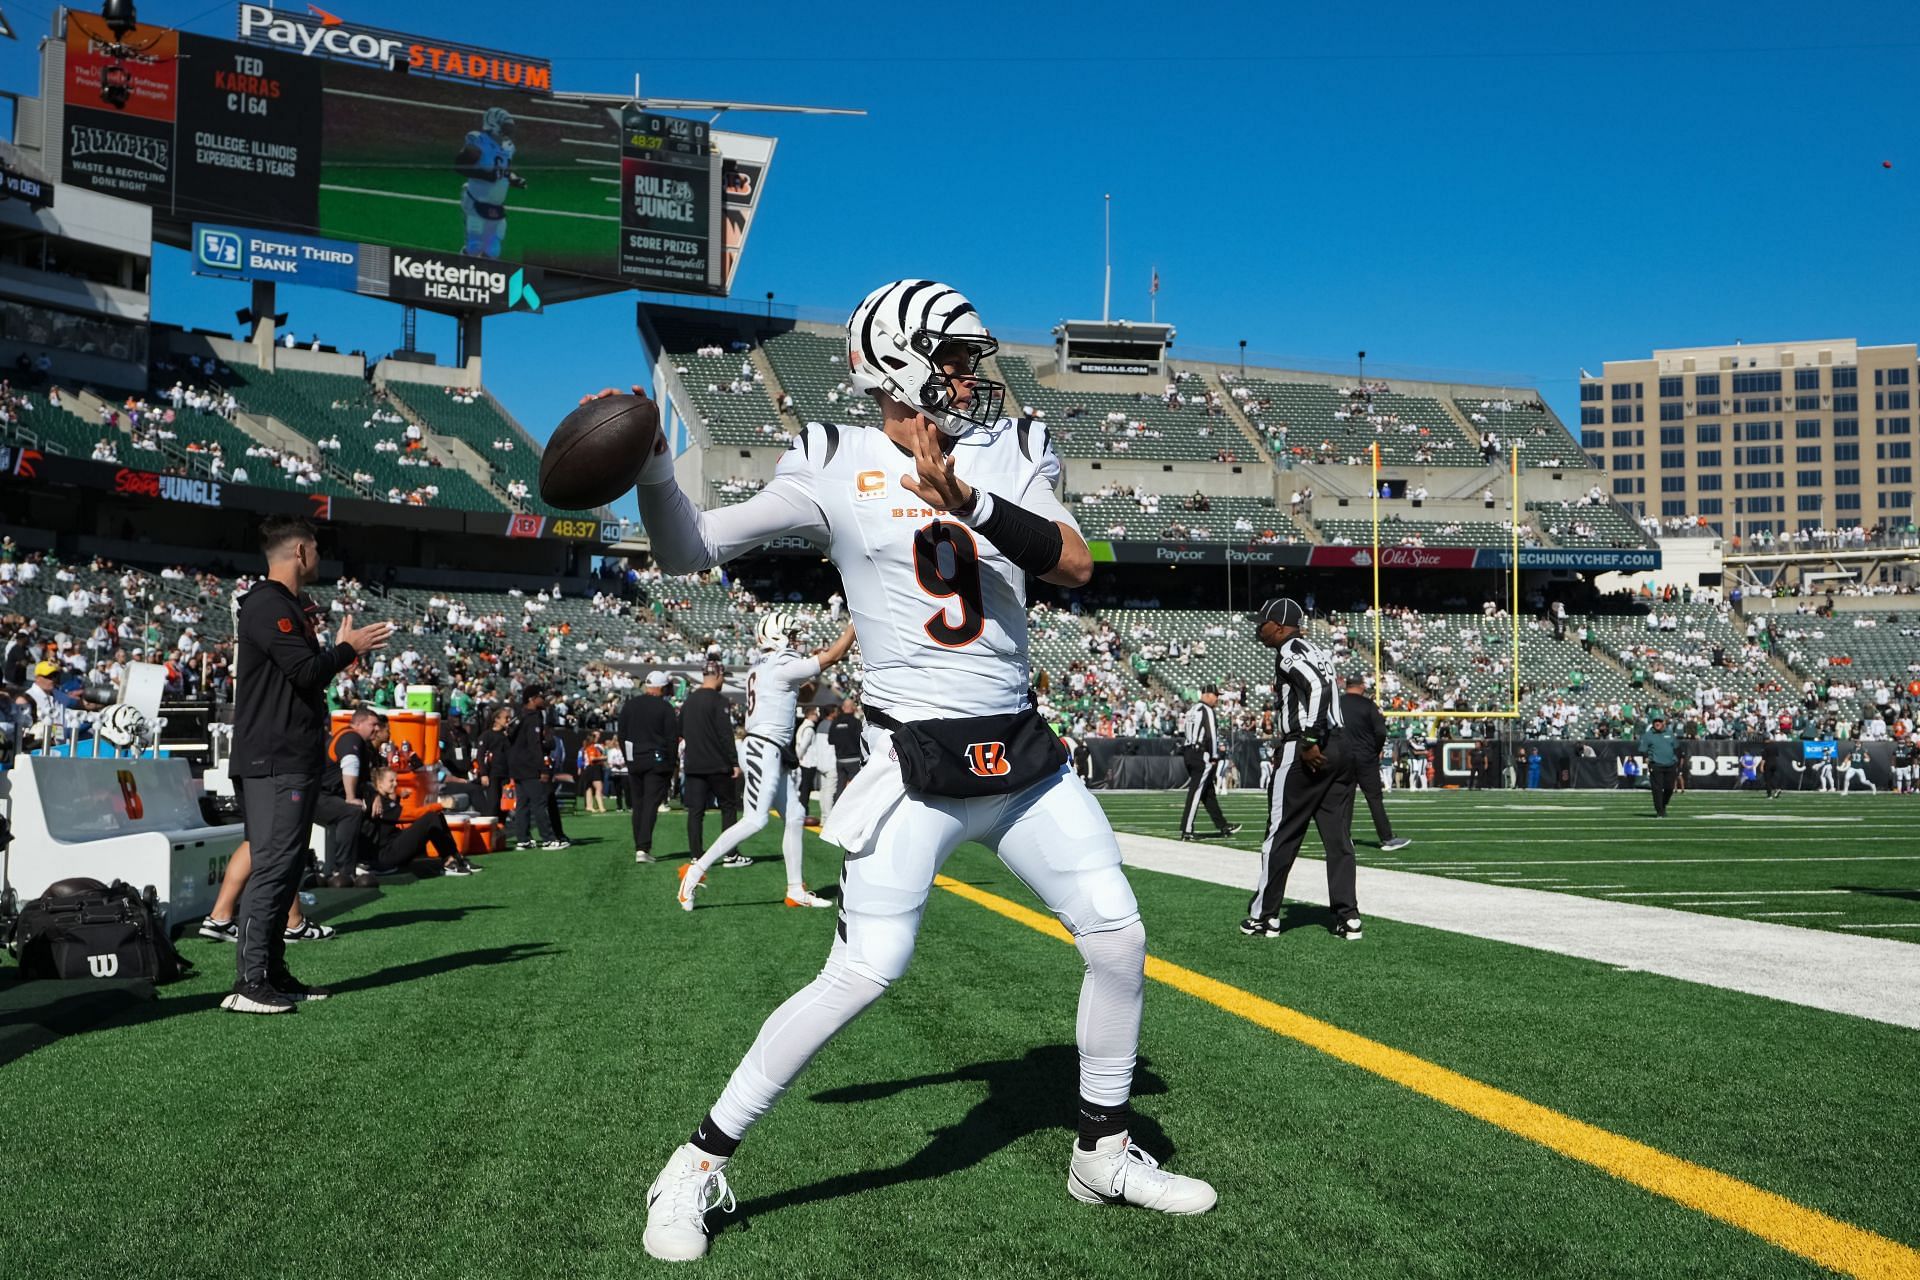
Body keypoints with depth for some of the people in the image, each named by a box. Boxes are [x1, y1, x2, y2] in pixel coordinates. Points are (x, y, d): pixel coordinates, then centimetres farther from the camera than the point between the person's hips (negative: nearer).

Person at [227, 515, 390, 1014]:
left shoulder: (287, 606, 22)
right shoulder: (268, 605, -12)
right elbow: (307, 671, -19)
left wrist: (342, 648, 15)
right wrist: (347, 648, -5)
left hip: (293, 760, 11)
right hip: (275, 762, -11)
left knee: (286, 866, 12)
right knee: (272, 866, -11)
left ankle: (273, 973, 18)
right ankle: (249, 983, -9)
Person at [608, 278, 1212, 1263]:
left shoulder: (1010, 452, 7)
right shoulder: (835, 467, -2)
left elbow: (1075, 565, -9)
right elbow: (688, 553, 1)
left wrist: (967, 499, -20)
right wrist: (650, 465, -16)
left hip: (1023, 760, 5)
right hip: (916, 767, -5)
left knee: (1119, 938, 7)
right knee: (862, 974, -13)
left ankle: (1103, 1154, 28)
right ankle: (698, 1165, 5)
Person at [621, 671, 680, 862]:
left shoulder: (629, 705, 8)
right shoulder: (665, 708, -7)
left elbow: (622, 735, 13)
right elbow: (672, 739, -7)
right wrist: (672, 764, 1)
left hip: (634, 762, 5)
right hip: (657, 762, -4)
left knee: (638, 805, 12)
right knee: (651, 804, -6)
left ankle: (639, 847, 13)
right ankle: (643, 848, -15)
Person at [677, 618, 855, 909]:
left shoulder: (764, 667, 17)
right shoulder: (781, 666, -12)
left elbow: (804, 694, 30)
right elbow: (833, 656, -10)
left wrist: (814, 670, 14)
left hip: (774, 753, 10)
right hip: (764, 749, -10)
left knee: (795, 817, 9)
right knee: (755, 820, -14)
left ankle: (796, 890, 13)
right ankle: (695, 871, -9)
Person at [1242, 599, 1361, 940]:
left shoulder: (1290, 651, -7)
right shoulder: (1316, 650, 20)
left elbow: (1317, 687, -22)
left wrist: (1308, 742, -23)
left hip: (1307, 750, -9)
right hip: (1341, 746, 9)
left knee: (1281, 835, 1)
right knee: (1339, 837, 8)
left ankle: (1265, 916, 8)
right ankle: (1348, 917, 7)